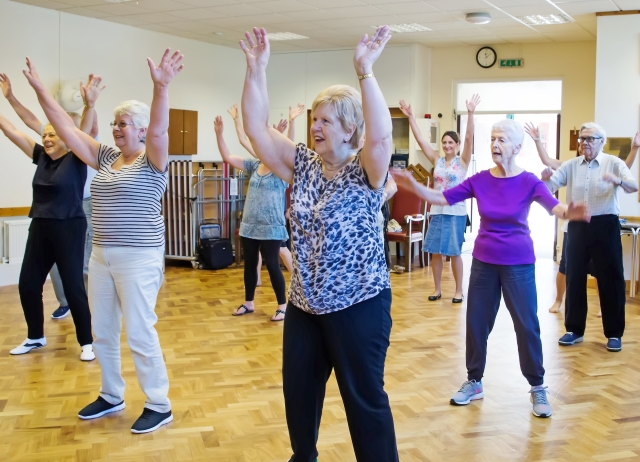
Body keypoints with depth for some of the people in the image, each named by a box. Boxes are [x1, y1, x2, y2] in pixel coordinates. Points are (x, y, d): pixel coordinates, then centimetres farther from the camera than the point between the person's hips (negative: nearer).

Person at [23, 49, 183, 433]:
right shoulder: (107, 158, 11)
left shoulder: (152, 161, -8)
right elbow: (67, 129, 10)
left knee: (140, 333, -3)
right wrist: (40, 89, 5)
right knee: (103, 332, 15)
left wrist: (161, 88, -43)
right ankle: (112, 396, 31)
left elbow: (158, 130, -27)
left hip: (138, 259, -7)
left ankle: (160, 406, 10)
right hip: (101, 257, 8)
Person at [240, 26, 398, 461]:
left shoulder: (364, 171, -12)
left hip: (358, 304, -6)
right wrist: (256, 70, -12)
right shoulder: (303, 165, 4)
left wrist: (365, 71, -38)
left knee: (365, 399, 4)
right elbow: (256, 127, -2)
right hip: (304, 304, 7)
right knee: (298, 391, 20)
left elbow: (380, 136, -33)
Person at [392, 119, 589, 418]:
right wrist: (413, 186, -21)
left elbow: (553, 206, -27)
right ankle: (474, 382, 24)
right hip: (484, 262, 3)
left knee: (527, 325, 1)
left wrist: (569, 213, -51)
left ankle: (538, 388, 17)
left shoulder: (529, 181, -11)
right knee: (476, 322, 8)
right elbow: (441, 198, -4)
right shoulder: (480, 180, -3)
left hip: (518, 264, -3)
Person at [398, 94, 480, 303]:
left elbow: (469, 137, -15)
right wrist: (410, 117, -4)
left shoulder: (462, 161, -2)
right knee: (435, 251, 6)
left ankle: (458, 290, 14)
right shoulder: (437, 160, 7)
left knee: (454, 252, 1)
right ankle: (437, 289, 19)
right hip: (437, 211, 4)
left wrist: (470, 113, -27)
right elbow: (420, 139, 2)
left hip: (456, 213, -4)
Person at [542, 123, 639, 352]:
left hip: (605, 225, -3)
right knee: (574, 277, 7)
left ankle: (614, 334, 13)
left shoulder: (613, 163, -2)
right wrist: (546, 178, -23)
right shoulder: (571, 165, 7)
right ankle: (574, 329, 19)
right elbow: (549, 187, 1)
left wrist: (618, 181, -38)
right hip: (578, 226, 3)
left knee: (610, 279, 2)